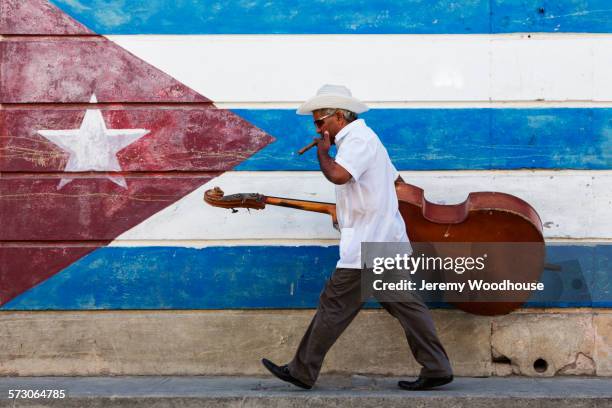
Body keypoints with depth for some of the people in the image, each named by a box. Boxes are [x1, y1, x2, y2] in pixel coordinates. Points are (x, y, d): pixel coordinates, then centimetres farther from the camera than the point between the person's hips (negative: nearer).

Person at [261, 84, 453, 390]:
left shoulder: (357, 139, -13)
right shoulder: (363, 138, 20)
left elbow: (337, 175, -32)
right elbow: (396, 180, 30)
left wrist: (322, 151, -12)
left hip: (367, 244, -10)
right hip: (386, 239, 10)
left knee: (334, 305, -4)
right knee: (405, 304, 8)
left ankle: (302, 373, 3)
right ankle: (436, 369, 8)